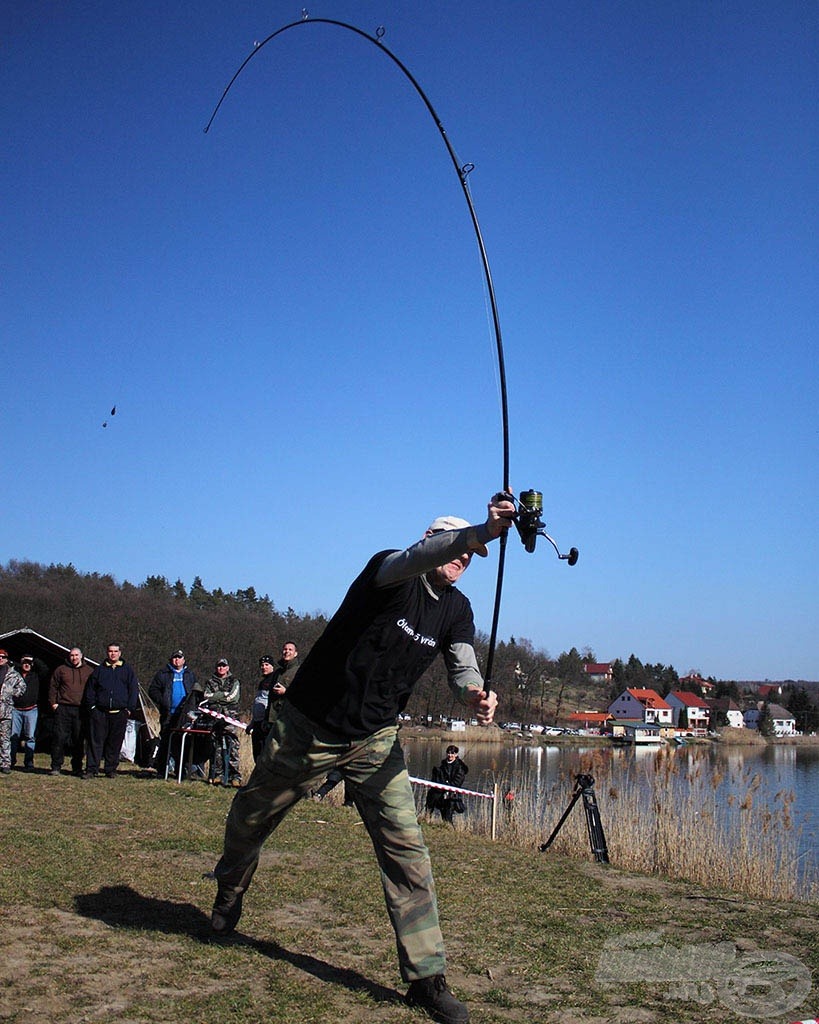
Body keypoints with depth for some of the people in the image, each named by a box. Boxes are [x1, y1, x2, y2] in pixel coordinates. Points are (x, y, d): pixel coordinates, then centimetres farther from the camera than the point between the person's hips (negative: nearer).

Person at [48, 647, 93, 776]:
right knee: (59, 737, -5)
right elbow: (53, 687, 11)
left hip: (81, 710, 1)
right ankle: (56, 767, 2)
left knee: (79, 739, 4)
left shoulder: (88, 671, 12)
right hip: (63, 708, -1)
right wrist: (53, 702, 1)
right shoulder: (60, 670, 9)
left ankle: (77, 768, 12)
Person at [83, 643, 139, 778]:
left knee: (115, 743, 4)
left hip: (119, 713, 0)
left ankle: (111, 770, 12)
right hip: (99, 712, 0)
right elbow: (90, 690, 13)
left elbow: (134, 690, 9)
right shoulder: (99, 670, 11)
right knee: (95, 741, -3)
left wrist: (130, 709, 1)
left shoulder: (127, 670, 10)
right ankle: (91, 769, -1)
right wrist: (91, 706, 2)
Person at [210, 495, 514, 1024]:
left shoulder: (456, 610, 0)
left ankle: (427, 976, -2)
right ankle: (229, 892, 50)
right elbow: (419, 557, -39)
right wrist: (482, 530, -55)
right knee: (251, 817, 18)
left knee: (406, 846, -10)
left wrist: (476, 692, -38)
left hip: (376, 740, 3)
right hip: (309, 728, -3)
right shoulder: (389, 571, -17)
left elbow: (462, 664, -13)